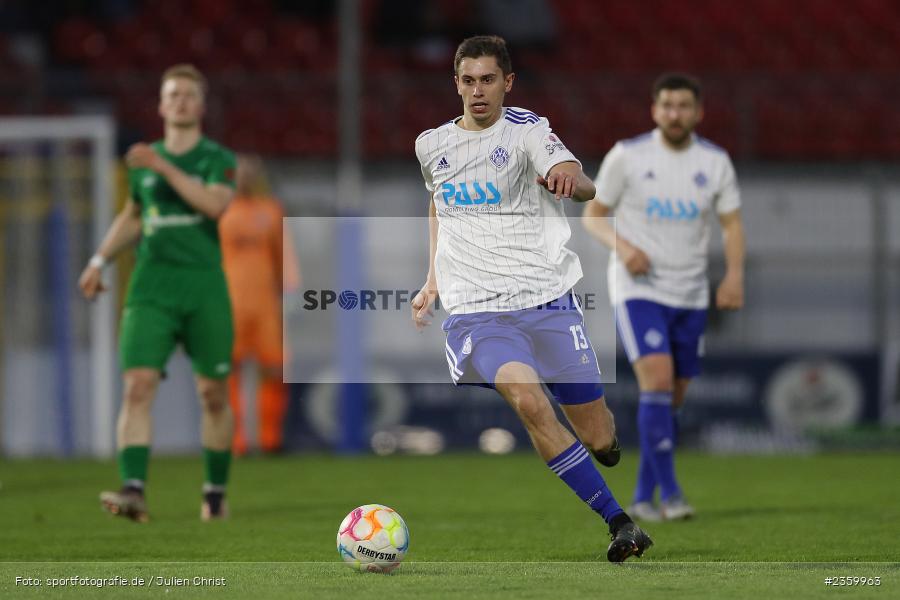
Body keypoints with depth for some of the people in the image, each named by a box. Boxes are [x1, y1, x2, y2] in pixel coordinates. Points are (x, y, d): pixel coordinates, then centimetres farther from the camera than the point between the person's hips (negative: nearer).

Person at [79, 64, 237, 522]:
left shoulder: (218, 159, 2)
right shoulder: (142, 162, 13)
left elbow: (215, 205, -18)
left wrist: (163, 166, -21)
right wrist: (100, 259, 18)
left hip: (205, 284, -2)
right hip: (152, 286, 2)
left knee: (213, 394, 4)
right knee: (138, 386, -15)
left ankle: (215, 492, 21)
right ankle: (133, 491, -24)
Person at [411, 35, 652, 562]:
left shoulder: (525, 131, -2)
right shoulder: (432, 145, 11)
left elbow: (585, 189, -19)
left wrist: (570, 178, -43)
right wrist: (434, 282, 26)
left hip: (547, 300, -1)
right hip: (474, 310, 1)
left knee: (602, 442, -2)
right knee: (527, 399, -30)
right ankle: (618, 521, -23)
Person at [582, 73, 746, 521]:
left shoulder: (715, 162, 3)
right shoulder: (627, 156, -5)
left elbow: (732, 223, 8)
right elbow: (592, 214, 1)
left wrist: (735, 275, -9)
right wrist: (621, 245, -18)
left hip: (691, 296, 4)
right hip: (638, 289, -4)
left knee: (673, 399, 8)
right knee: (657, 381, -21)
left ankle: (643, 498, 20)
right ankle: (670, 493, -20)